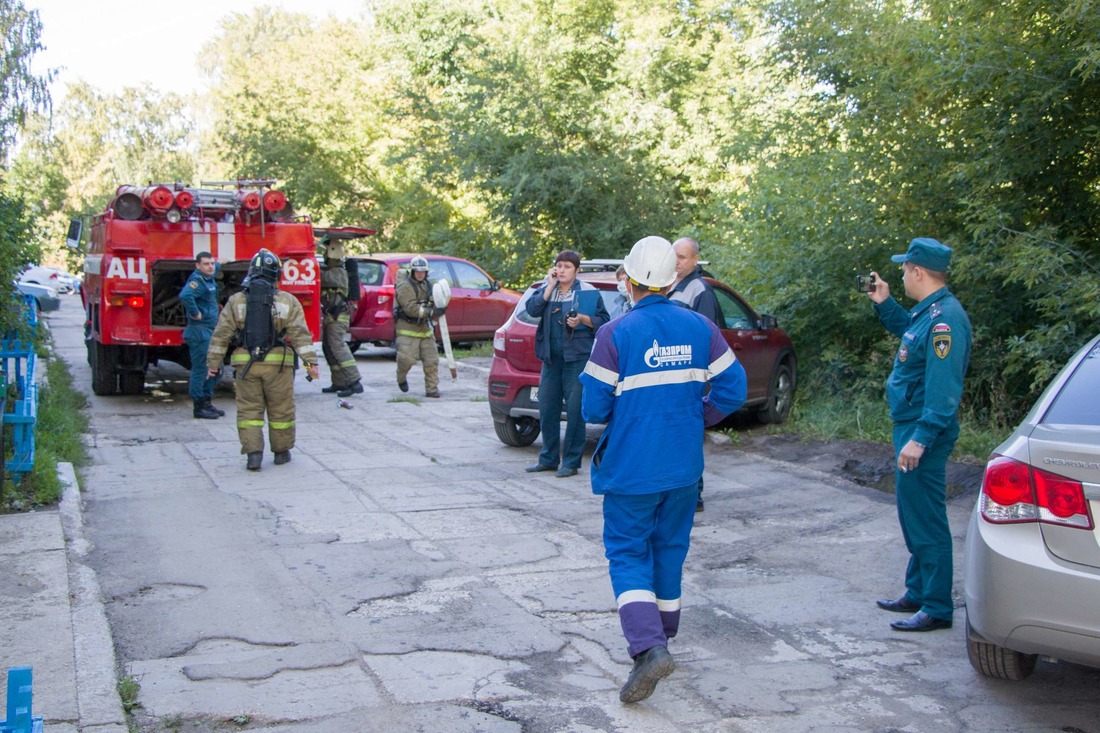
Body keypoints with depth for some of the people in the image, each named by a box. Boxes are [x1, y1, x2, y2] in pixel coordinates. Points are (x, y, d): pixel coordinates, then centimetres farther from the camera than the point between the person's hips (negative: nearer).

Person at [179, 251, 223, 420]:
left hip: (211, 330, 10)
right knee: (200, 369, -5)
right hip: (200, 331, -10)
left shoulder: (209, 278, 12)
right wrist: (195, 314, -26)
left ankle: (207, 402, 24)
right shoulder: (197, 280, -16)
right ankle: (199, 407, 1)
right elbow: (185, 295, -36)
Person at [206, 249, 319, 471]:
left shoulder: (236, 301, 4)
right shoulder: (287, 301, 0)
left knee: (249, 409, 7)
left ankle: (253, 452, -3)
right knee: (280, 410, 11)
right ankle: (281, 451, 21)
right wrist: (310, 361, -7)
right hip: (278, 363, -1)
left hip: (246, 363, 1)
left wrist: (213, 362, 7)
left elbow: (220, 335, 2)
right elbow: (300, 334, -6)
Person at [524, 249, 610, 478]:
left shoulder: (589, 292, -1)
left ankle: (571, 461, 4)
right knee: (547, 408, 9)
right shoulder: (546, 288, 10)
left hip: (578, 357, -5)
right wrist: (550, 286, -7)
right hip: (551, 357, 5)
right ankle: (549, 458, 22)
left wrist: (583, 319, -16)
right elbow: (532, 309, -6)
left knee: (575, 409, -3)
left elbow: (604, 320, 0)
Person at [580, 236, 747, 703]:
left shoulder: (615, 334, -13)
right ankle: (661, 634, 33)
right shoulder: (699, 327, 0)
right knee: (669, 549, 20)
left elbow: (594, 408, -12)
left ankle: (649, 647, -16)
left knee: (627, 554, 2)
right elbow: (732, 389, 0)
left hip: (631, 468, -4)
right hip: (684, 468, 4)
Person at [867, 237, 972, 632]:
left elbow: (943, 388, -26)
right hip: (911, 426, 11)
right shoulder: (928, 312, 10)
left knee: (926, 520, -5)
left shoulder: (944, 318, -21)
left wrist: (921, 438, -28)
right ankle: (918, 593, 31)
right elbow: (908, 331, 35)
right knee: (914, 515, 19)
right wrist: (884, 303, 22)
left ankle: (937, 608, 3)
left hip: (923, 431, -11)